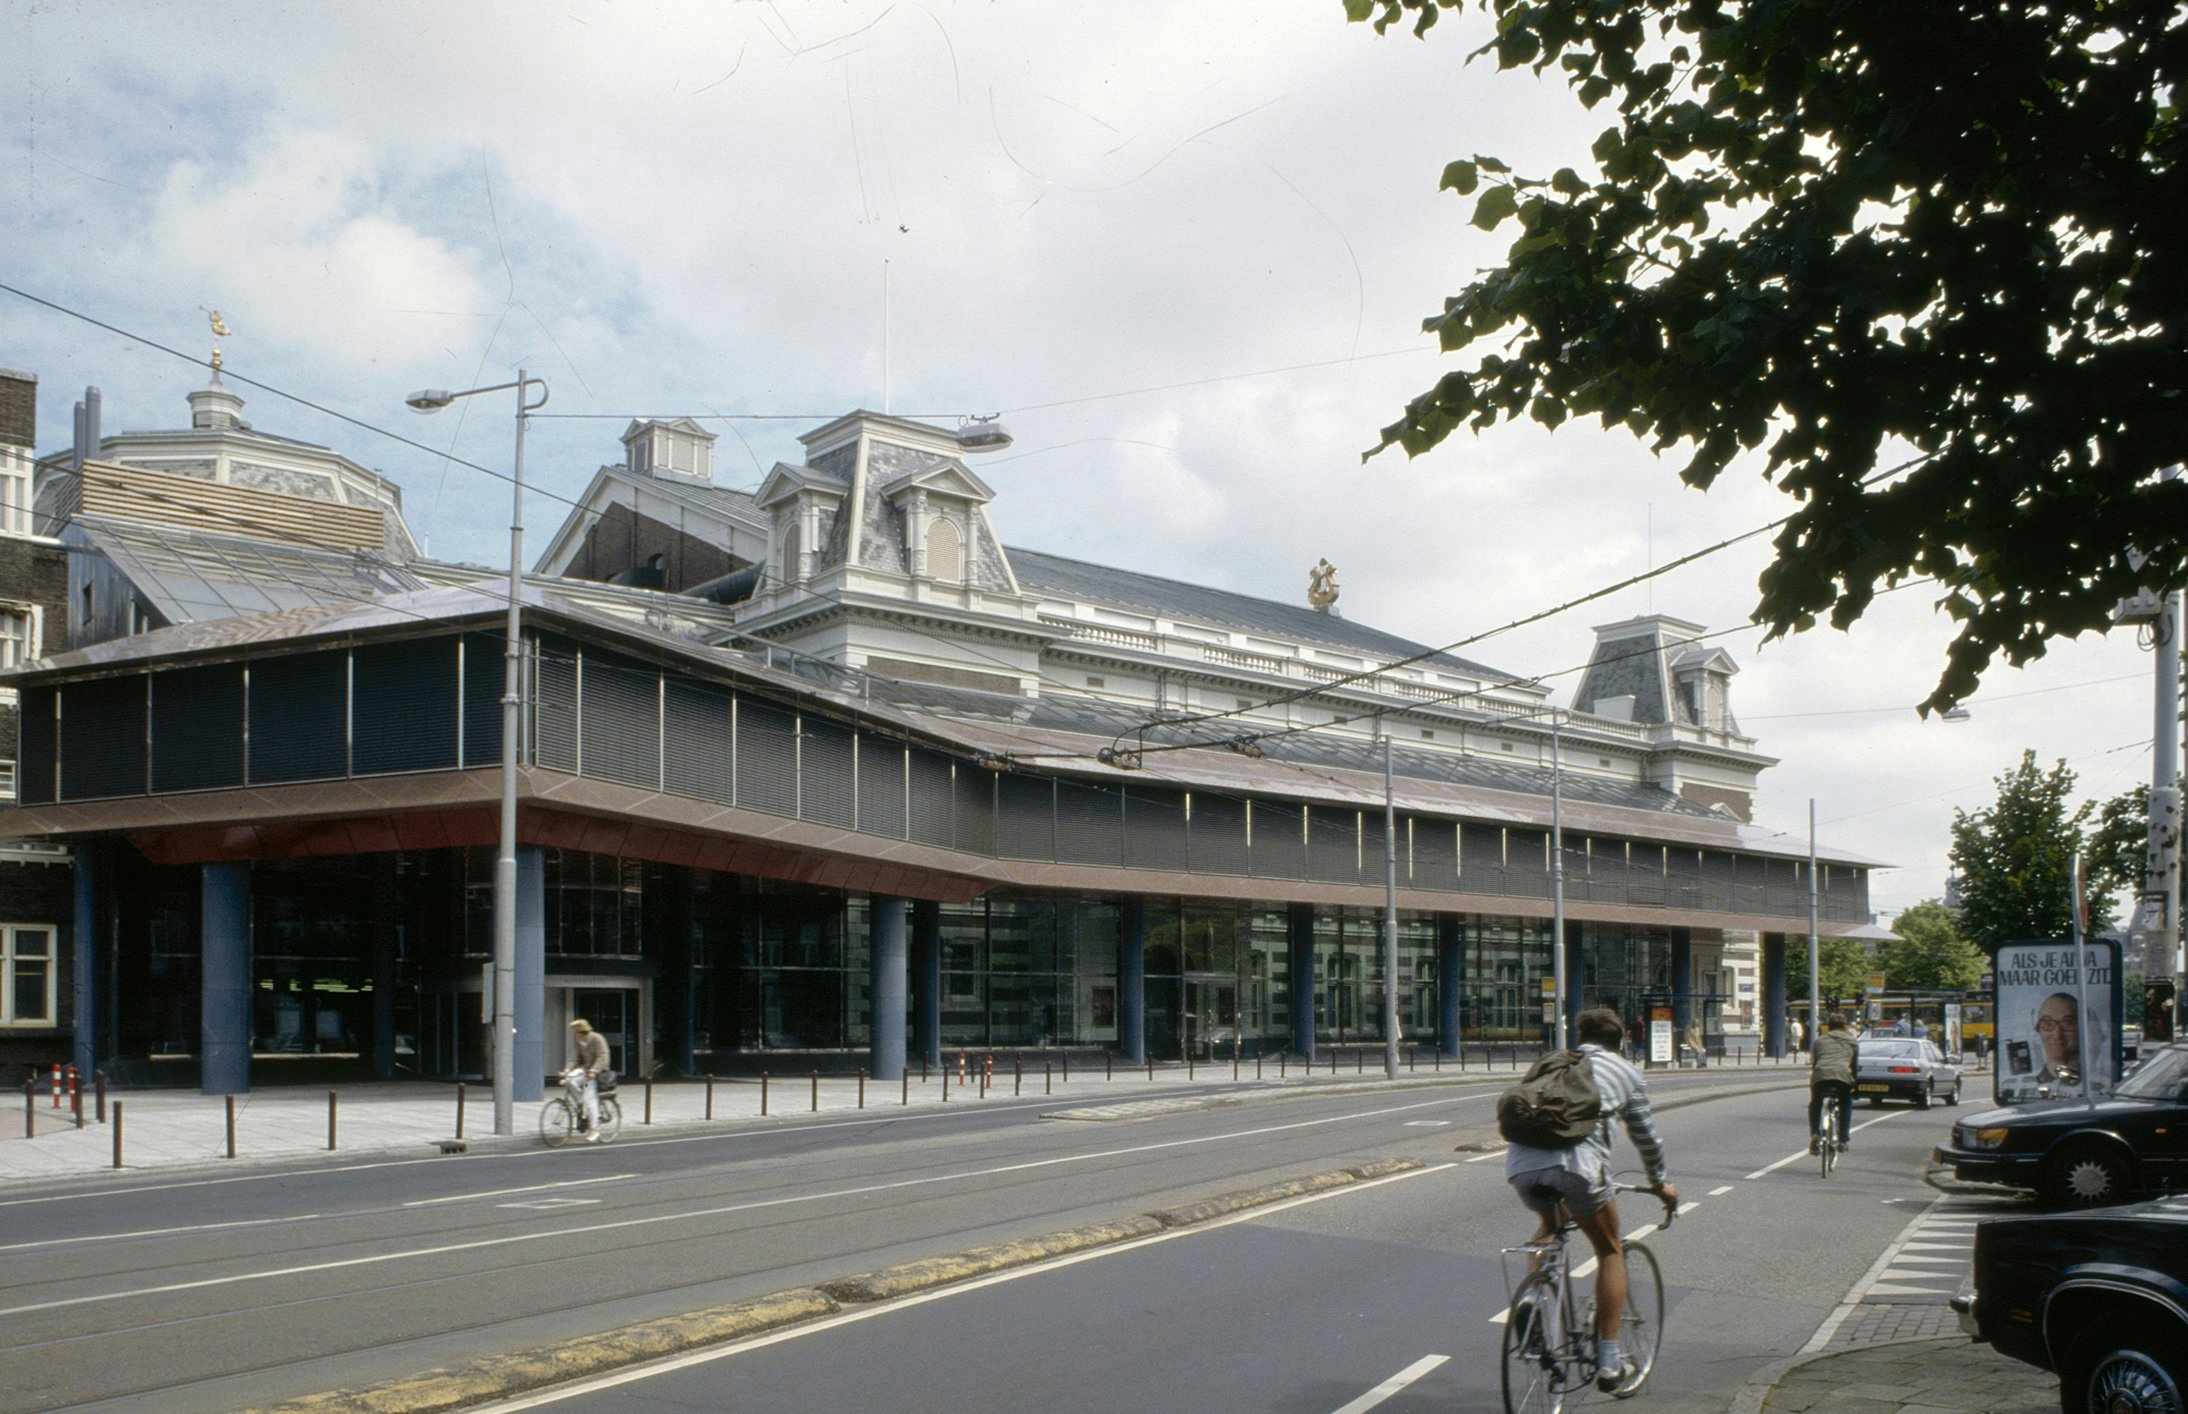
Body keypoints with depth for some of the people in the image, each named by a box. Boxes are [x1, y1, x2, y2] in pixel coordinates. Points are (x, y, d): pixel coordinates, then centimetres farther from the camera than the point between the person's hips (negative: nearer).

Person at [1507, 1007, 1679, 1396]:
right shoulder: (1627, 1072, 25)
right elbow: (1645, 1136, 31)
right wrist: (1660, 1184, 49)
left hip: (1522, 1162, 4)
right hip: (1577, 1162, -4)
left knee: (1547, 1225, 36)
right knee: (1610, 1251, 17)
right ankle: (1609, 1363, 13)